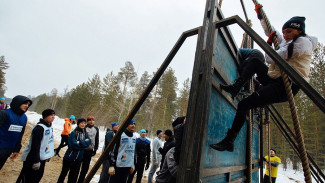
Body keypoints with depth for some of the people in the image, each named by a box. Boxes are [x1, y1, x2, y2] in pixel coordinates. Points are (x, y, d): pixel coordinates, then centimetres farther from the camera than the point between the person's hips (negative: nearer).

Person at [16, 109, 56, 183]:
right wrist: (36, 161, -22)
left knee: (38, 177, 17)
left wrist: (48, 155, 18)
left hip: (42, 158, 9)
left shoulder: (50, 126, 6)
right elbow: (35, 146, -24)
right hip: (32, 158, -9)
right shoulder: (39, 127, -22)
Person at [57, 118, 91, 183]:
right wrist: (83, 143, -14)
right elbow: (73, 144, -22)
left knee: (74, 174, 17)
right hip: (70, 156, -4)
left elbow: (88, 142, -10)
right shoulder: (73, 133, -13)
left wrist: (79, 142, -20)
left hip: (78, 158, 4)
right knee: (64, 172, 16)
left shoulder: (85, 133, 3)